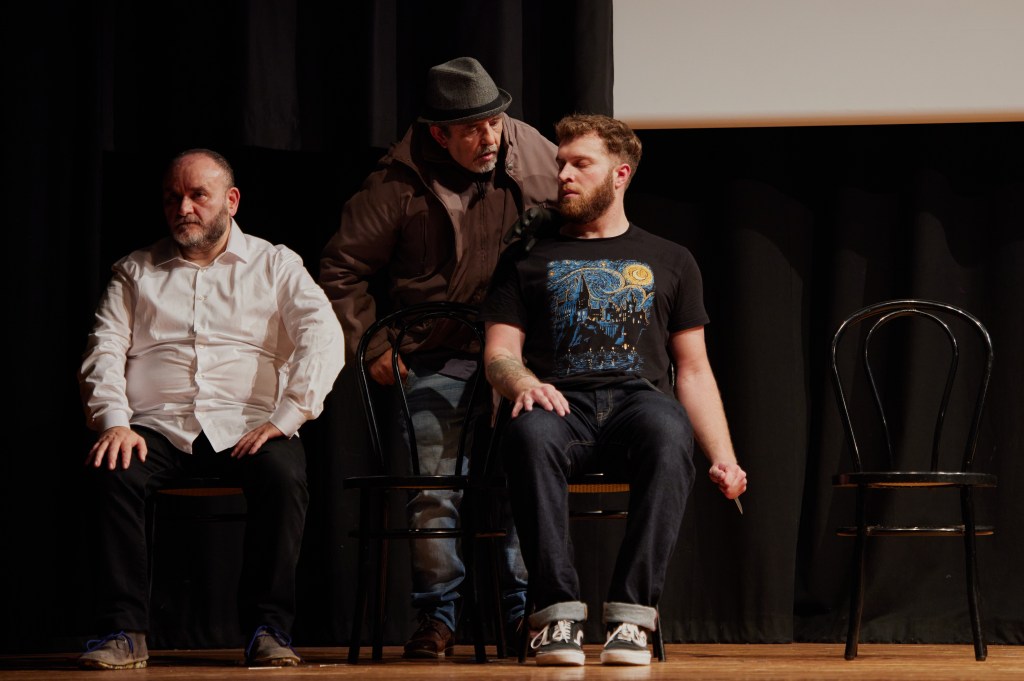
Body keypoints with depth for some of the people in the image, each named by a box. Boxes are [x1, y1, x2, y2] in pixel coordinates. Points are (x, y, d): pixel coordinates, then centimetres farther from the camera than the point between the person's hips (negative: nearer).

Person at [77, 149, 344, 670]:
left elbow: (323, 337, 0)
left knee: (283, 474, -34)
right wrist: (113, 422, -10)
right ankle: (124, 631, -27)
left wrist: (285, 416, -16)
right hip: (158, 426, 1)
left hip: (245, 425, -1)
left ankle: (268, 628, -25)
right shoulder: (135, 271, 21)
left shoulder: (276, 265, 15)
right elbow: (104, 351, 11)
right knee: (111, 473, -32)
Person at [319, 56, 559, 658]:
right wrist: (370, 345, -3)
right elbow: (342, 271, 2)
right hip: (435, 357, -2)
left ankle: (524, 610, 7)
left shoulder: (532, 154, -1)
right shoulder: (399, 186, -8)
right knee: (434, 488, -7)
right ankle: (436, 615, 7)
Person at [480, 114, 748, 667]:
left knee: (668, 434, -39)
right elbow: (498, 354, 13)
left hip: (639, 397, 0)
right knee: (530, 435, -39)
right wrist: (523, 383, -13)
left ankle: (631, 612, -39)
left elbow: (693, 370, 20)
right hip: (561, 402, 0)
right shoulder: (528, 259, 23)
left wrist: (723, 458, 5)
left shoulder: (669, 262, 25)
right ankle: (557, 611, -38)